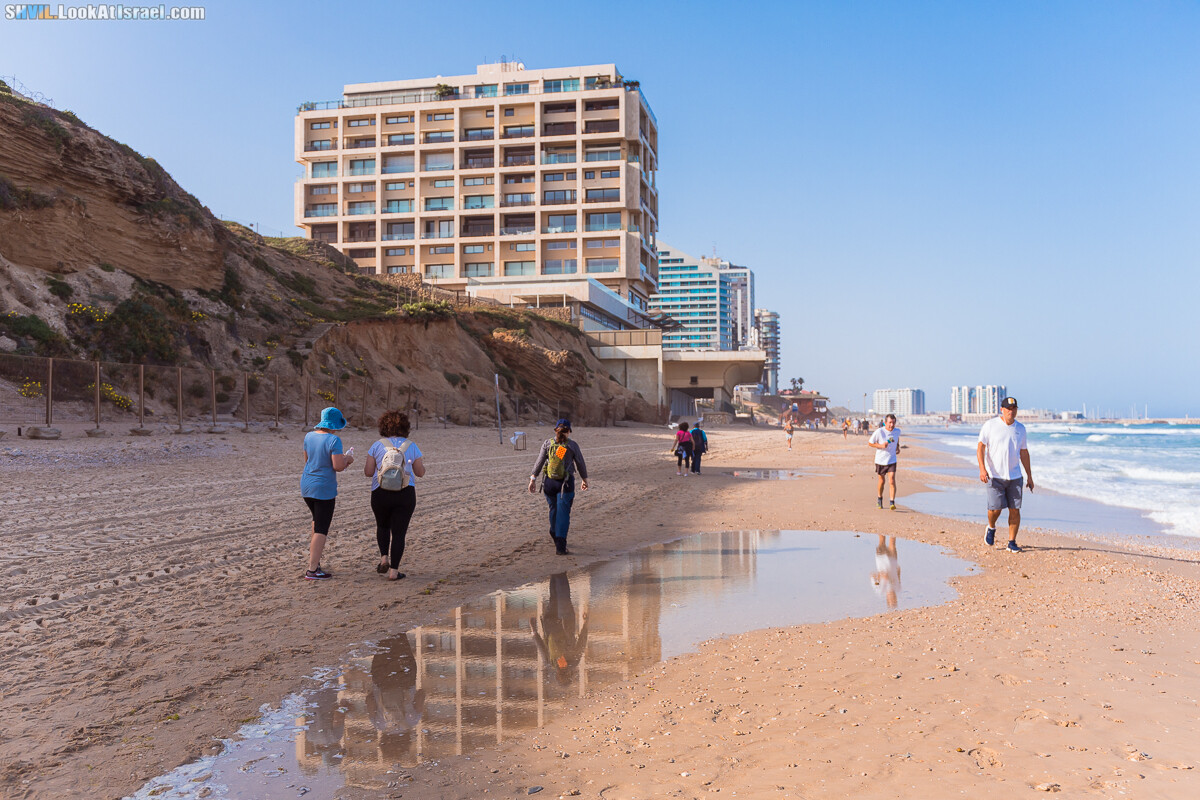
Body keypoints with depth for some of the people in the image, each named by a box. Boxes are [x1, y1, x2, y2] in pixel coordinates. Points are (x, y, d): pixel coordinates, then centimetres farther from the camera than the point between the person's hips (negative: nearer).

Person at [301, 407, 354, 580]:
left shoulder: (309, 436, 3)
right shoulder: (333, 440, -18)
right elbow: (338, 466, -22)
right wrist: (347, 459, 0)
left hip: (306, 487, 7)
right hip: (324, 489, -7)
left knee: (318, 520, 28)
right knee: (321, 529, -1)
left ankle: (314, 558, 32)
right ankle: (312, 570, -1)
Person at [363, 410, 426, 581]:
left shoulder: (378, 445, 0)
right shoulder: (411, 446, 2)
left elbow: (368, 472, 0)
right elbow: (420, 473, 6)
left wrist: (366, 464, 22)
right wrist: (421, 464, 26)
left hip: (381, 493, 0)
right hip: (405, 494, 0)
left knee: (382, 526, 25)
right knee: (399, 532, 5)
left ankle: (384, 558, 11)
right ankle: (394, 571, 3)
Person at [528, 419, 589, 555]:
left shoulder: (547, 443, -1)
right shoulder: (573, 446, -4)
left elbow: (539, 463, -4)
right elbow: (581, 465, 4)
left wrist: (533, 479, -2)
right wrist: (585, 480, 18)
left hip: (549, 482, 3)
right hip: (566, 483, -3)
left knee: (553, 510, 20)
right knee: (563, 513, -2)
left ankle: (557, 540, 38)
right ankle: (560, 547, -10)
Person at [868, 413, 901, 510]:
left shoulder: (897, 431, -4)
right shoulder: (879, 431, -16)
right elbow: (869, 443, -7)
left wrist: (898, 448, 6)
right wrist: (881, 445, -21)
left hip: (891, 461, 1)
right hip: (880, 461, -1)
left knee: (892, 481, -14)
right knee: (881, 481, 15)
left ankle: (892, 503, -12)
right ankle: (880, 499, 39)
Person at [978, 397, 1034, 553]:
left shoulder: (1020, 428, 10)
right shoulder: (990, 425, -2)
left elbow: (1024, 452, 17)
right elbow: (980, 447, -4)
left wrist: (1029, 475, 15)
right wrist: (982, 468, -16)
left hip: (1015, 476, 3)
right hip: (995, 475, -3)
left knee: (1015, 509, -2)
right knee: (995, 508, -9)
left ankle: (1012, 542, 9)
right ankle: (991, 528, 23)